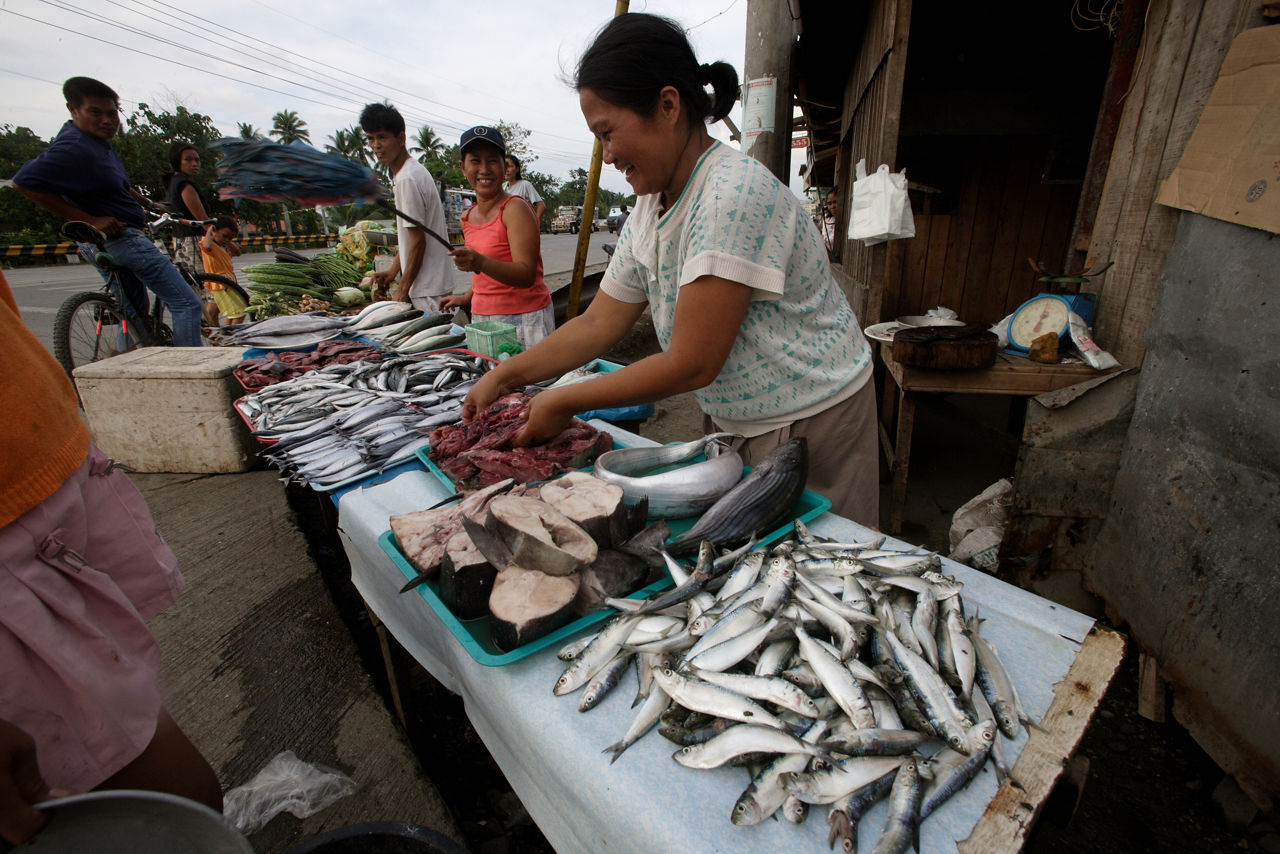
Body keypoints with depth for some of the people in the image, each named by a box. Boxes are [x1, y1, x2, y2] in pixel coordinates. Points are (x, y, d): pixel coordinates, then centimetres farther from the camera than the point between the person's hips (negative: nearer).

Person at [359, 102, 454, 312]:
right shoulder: (411, 172, 16)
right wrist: (393, 271, 17)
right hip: (428, 284, 10)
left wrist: (403, 289, -13)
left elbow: (418, 241, -18)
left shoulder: (408, 178, -16)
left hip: (428, 289, -10)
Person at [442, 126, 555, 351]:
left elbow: (527, 275, -22)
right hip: (481, 319, 6)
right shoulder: (468, 217, 13)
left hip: (524, 320, -6)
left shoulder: (515, 208, -10)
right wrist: (467, 298, 26)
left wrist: (480, 262, -34)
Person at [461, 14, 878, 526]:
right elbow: (600, 323, 6)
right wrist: (505, 376, 0)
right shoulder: (651, 207, 3)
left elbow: (691, 364, -26)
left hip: (807, 426, -7)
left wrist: (565, 403, -17)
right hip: (732, 421, 8)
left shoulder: (734, 194, -25)